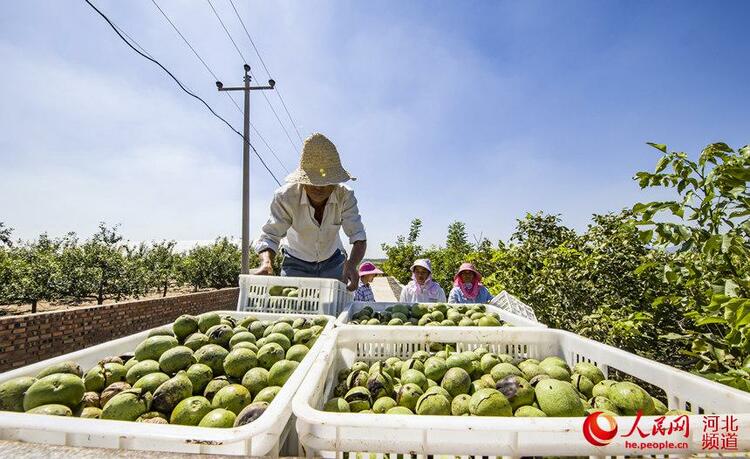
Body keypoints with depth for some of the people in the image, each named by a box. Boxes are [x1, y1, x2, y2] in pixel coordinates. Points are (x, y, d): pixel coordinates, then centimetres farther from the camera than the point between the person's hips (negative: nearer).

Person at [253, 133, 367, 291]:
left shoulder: (345, 196, -22)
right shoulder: (285, 197, -25)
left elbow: (358, 236, -28)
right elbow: (270, 235, -27)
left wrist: (352, 264, -49)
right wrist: (266, 263, -49)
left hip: (333, 262, 1)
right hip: (296, 263, -1)